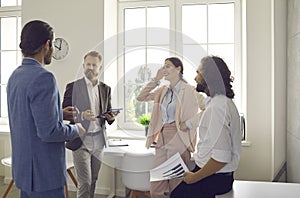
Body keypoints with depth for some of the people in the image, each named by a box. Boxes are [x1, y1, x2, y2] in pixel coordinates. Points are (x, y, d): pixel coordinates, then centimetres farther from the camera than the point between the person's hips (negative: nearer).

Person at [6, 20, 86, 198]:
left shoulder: (15, 76, 8)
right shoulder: (43, 78, -21)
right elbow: (48, 131, -25)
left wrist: (59, 113, 21)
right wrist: (75, 130, -8)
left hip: (24, 168, 9)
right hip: (43, 173, -9)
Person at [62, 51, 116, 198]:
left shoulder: (105, 89, 11)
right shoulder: (73, 86, -2)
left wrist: (110, 117, -5)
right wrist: (82, 116, -21)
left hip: (98, 141, 4)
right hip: (81, 140, -4)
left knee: (93, 181, 10)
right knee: (85, 183, -6)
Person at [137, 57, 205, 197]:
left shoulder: (188, 90, -5)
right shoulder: (163, 90, 14)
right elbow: (140, 97, 9)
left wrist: (190, 123, -13)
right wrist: (156, 80, 4)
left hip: (178, 140, -6)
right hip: (162, 139, 6)